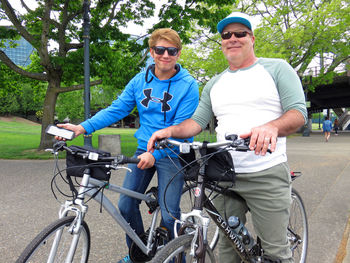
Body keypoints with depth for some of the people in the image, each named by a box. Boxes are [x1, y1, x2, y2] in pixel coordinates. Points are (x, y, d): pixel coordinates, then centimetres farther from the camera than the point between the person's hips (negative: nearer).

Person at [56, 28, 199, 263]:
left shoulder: (188, 85, -10)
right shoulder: (139, 81, 4)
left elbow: (182, 127, -16)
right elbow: (117, 109, 3)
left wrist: (155, 153, -27)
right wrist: (83, 127, -9)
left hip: (171, 154, -4)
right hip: (143, 150, 5)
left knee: (169, 214, -4)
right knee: (126, 206, 4)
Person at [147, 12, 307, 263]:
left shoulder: (277, 68, 2)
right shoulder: (215, 84, 16)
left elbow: (299, 112, -9)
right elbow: (198, 120, 11)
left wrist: (271, 127, -31)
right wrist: (171, 130, -9)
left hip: (267, 175, -4)